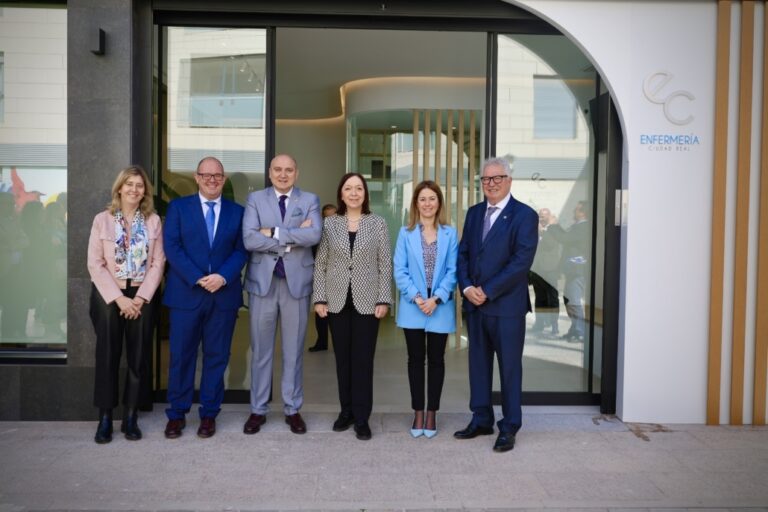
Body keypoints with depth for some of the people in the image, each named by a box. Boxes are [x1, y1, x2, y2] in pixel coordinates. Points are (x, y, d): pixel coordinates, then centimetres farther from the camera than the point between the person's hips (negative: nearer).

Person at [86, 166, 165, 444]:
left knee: (139, 357, 4)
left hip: (142, 296, 1)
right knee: (108, 356, 2)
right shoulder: (102, 220, -1)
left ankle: (131, 417, 14)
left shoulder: (153, 221, 3)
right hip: (108, 296, -1)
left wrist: (140, 298, -11)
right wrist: (119, 298, -13)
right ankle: (105, 418, 12)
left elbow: (158, 263, -1)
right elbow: (95, 264, -6)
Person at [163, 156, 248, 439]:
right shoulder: (178, 207, 5)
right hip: (186, 293, -1)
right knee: (181, 356, 4)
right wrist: (198, 279, -14)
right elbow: (172, 248, -3)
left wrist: (223, 277, -14)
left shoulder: (236, 211, 9)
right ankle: (176, 414, 19)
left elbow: (241, 250, 3)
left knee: (217, 357, 7)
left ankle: (209, 414, 19)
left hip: (224, 294, 1)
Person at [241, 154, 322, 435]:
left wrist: (274, 232, -15)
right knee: (260, 349, 8)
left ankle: (293, 409, 22)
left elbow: (314, 235, -15)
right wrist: (293, 238, -13)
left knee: (294, 350, 9)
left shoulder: (310, 200, 5)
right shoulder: (255, 199, 4)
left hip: (296, 282, 0)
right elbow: (249, 239, -11)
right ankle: (258, 410, 21)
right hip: (263, 281, 0)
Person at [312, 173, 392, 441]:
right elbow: (320, 263, 4)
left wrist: (384, 300, -6)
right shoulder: (329, 223, 4)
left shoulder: (378, 223, 2)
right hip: (337, 300, 1)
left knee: (363, 359, 2)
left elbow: (385, 264, 1)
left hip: (367, 301, -1)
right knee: (343, 358, 10)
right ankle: (346, 410, 23)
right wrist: (319, 298, -2)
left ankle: (362, 417, 12)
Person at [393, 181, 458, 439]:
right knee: (415, 359, 9)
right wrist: (416, 297, -14)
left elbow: (453, 270, -3)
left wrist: (437, 298, -14)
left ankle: (431, 413, 20)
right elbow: (400, 270, -3)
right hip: (413, 307, 0)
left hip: (440, 307, 0)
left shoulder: (450, 233, 1)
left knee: (436, 360, 9)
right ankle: (417, 412, 21)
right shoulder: (406, 233, 2)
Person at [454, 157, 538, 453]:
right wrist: (466, 287, -6)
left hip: (506, 305, -6)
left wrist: (487, 291, -16)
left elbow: (521, 261, -15)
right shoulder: (474, 213, 12)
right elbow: (463, 253, 10)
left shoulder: (524, 215, -7)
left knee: (509, 367, 5)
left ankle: (509, 428, 18)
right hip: (474, 304, 6)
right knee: (478, 364, 14)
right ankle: (481, 420, 28)